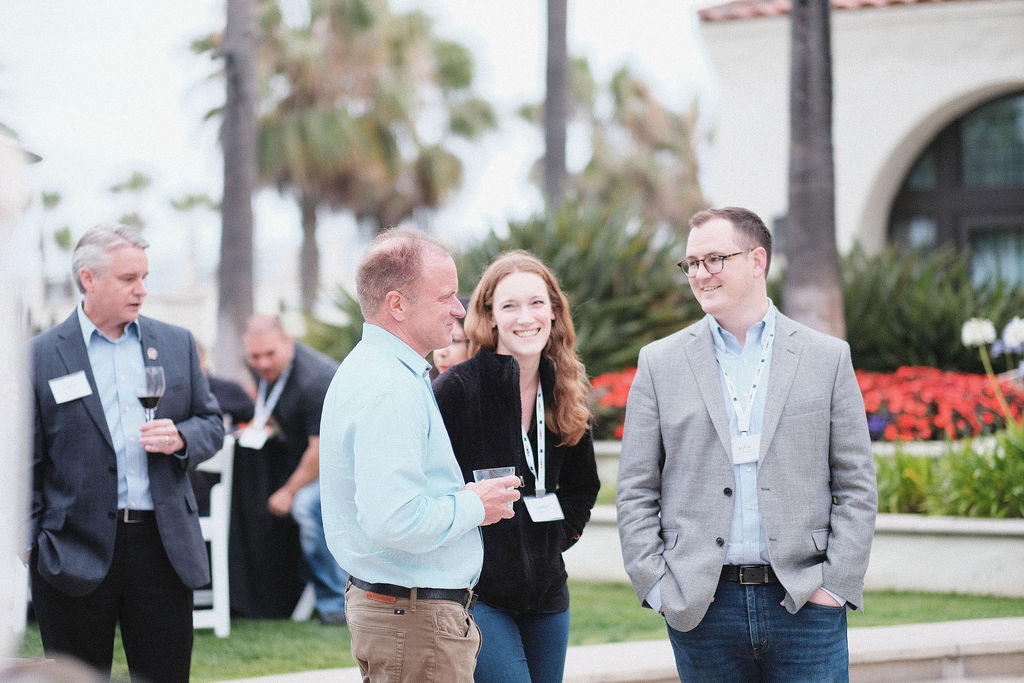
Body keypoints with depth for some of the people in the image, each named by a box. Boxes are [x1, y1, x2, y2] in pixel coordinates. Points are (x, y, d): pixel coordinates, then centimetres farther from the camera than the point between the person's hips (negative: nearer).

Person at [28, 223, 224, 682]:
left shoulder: (176, 344, 10)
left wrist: (181, 438, -7)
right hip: (76, 553, -3)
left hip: (163, 546, 3)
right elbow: (25, 464, 0)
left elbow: (211, 425, 16)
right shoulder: (41, 357, -1)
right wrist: (23, 549, -5)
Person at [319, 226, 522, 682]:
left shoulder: (368, 368, 15)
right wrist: (473, 506, -13)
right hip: (414, 619, -11)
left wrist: (459, 496, 12)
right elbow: (393, 520, -29)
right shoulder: (389, 388, -20)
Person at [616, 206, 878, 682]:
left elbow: (856, 486, 5)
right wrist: (656, 585, -3)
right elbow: (636, 491, 6)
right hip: (701, 606, 1)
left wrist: (838, 583, -4)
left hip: (804, 602, 0)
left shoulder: (828, 358, 6)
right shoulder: (660, 364, 7)